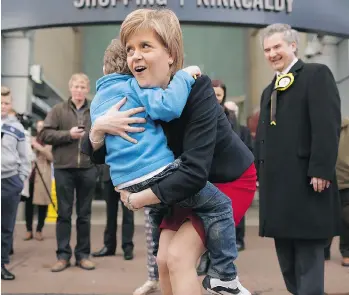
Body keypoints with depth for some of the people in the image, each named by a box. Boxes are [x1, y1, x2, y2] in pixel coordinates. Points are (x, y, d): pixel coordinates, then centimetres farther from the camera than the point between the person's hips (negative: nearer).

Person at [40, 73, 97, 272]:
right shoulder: (58, 110, 4)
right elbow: (44, 135, -3)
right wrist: (68, 134, -13)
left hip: (87, 169, 1)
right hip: (64, 168, -1)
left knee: (84, 214, 9)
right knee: (64, 213, 6)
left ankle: (83, 254, 18)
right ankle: (63, 255, 15)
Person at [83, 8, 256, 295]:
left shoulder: (197, 89, -29)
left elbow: (195, 171, -34)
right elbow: (98, 156, -5)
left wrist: (136, 199, -24)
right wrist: (99, 128, -28)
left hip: (231, 179, -6)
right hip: (190, 185, 6)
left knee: (179, 256, -18)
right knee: (164, 259, -1)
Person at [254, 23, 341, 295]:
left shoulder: (317, 74, -1)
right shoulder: (269, 91, 23)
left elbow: (327, 125, -13)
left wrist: (321, 170, -20)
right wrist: (260, 173, 15)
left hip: (306, 179, -8)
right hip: (276, 182, 8)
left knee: (309, 253, -2)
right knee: (286, 254, 14)